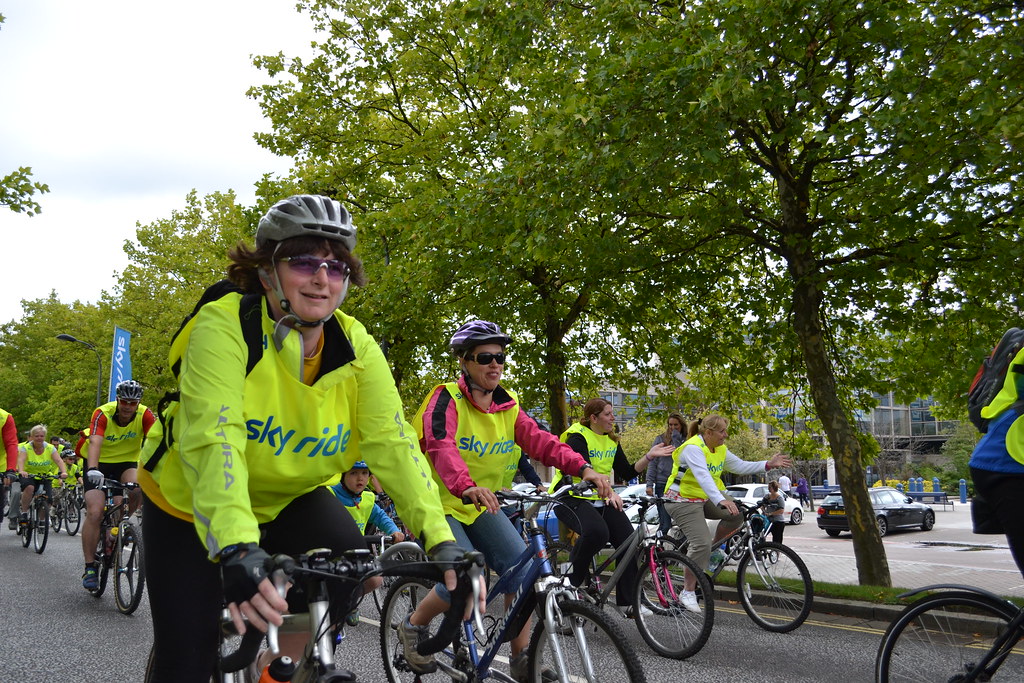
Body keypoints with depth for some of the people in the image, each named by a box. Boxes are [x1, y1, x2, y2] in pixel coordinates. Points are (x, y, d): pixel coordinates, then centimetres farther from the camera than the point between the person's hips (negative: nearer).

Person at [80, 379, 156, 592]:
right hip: (100, 464, -2)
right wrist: (92, 469, -56)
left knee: (138, 490, -30)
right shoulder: (103, 414, -24)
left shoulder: (145, 415, -18)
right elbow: (95, 442, -39)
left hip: (127, 463, 2)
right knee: (94, 512, -16)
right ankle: (90, 567, -6)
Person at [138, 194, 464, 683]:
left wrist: (440, 539, -38)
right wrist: (236, 548, -55)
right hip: (190, 503, -3)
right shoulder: (225, 325, -27)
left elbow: (392, 440, -24)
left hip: (288, 499, 3)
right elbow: (212, 437, -40)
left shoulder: (355, 346, -15)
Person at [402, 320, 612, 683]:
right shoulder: (448, 399, -17)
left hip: (481, 506, 6)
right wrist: (466, 487, -55)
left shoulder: (507, 405, 1)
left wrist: (582, 467, -31)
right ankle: (413, 626, 7)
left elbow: (539, 440, -13)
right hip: (439, 503, -6)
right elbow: (441, 446, -35)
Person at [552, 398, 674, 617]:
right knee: (597, 532, -36)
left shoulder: (611, 440, 10)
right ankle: (571, 576, -10)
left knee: (629, 540, -11)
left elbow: (626, 472, 7)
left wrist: (649, 456, -6)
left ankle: (627, 603, -3)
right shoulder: (577, 438, -13)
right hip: (571, 498, -7)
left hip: (600, 500, 7)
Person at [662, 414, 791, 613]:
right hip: (683, 501, -8)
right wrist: (721, 500, -50)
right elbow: (703, 476, -37)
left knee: (737, 514, -15)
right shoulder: (693, 448, -22)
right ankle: (688, 592, -8)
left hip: (706, 498, 8)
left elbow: (740, 466, 8)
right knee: (701, 544, -19)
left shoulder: (720, 449, 6)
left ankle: (714, 548, 7)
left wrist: (768, 464, -4)